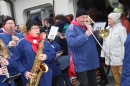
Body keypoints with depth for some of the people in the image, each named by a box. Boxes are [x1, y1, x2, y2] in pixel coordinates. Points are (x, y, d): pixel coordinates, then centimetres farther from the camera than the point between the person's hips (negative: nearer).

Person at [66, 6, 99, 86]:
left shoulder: (87, 26, 12)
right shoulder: (72, 28, -10)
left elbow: (95, 40, 16)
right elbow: (71, 42, -26)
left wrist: (92, 31, -4)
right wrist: (86, 35, -23)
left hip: (92, 61, 7)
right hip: (81, 63, -7)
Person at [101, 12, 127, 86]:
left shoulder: (121, 28, -8)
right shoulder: (107, 28, 11)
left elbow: (124, 43, -12)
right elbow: (105, 42, 12)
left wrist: (124, 56, -15)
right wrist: (103, 54, 10)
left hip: (119, 57, -6)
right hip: (110, 56, 6)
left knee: (122, 74, -3)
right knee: (115, 74, 14)